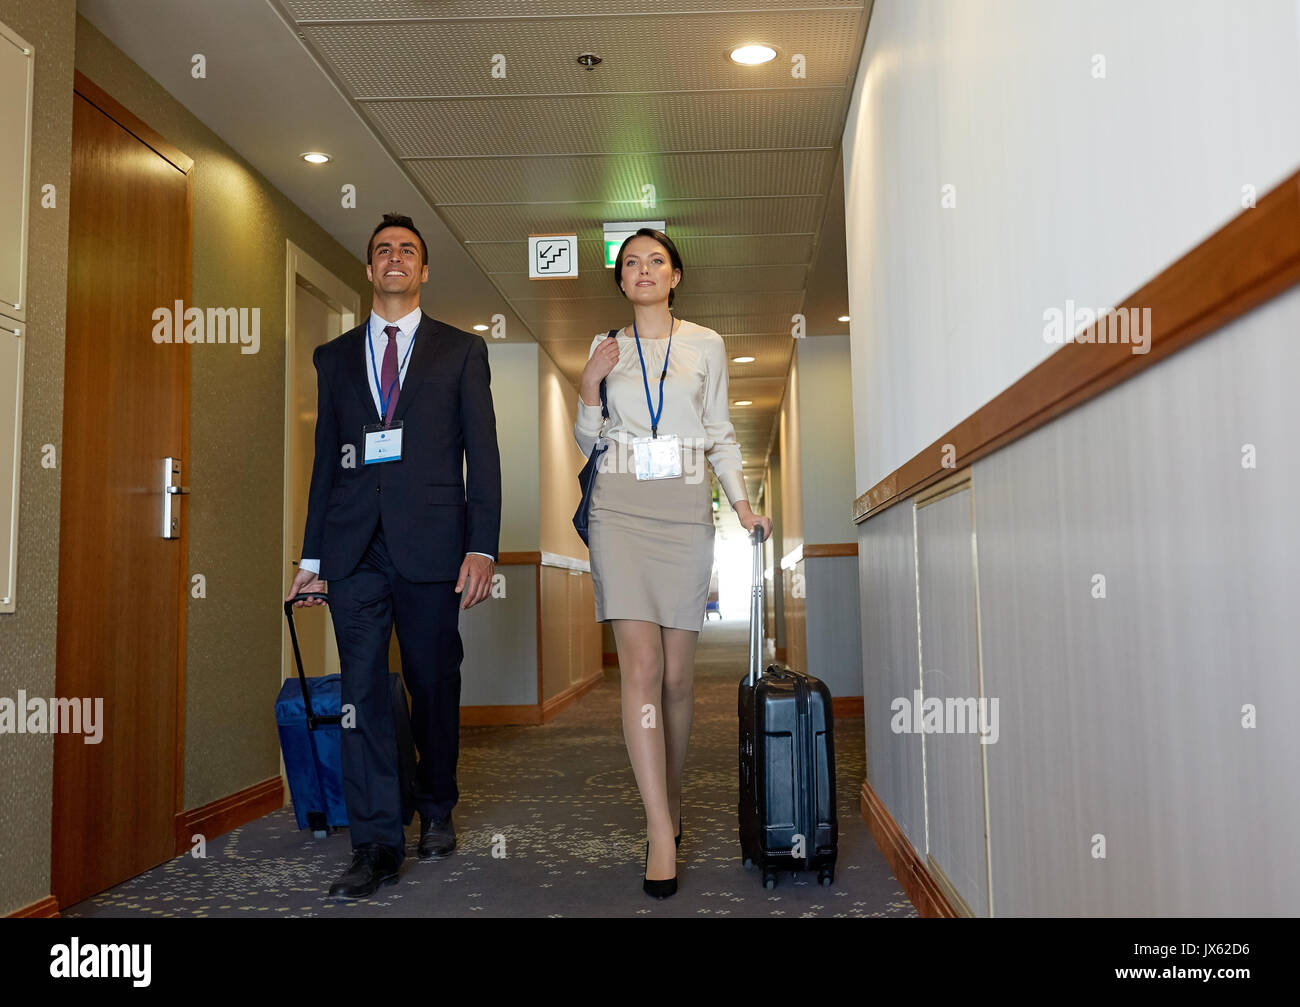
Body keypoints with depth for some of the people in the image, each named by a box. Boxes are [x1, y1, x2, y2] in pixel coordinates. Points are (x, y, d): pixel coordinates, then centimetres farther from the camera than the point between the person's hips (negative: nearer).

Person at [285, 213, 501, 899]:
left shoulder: (461, 351, 10)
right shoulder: (334, 357, 17)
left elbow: (482, 452, 3)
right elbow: (325, 460, 15)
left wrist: (482, 548, -7)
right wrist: (312, 556, 11)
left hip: (430, 541, -2)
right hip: (354, 545, 2)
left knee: (435, 686, 7)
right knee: (362, 691, -2)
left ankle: (436, 811, 28)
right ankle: (377, 846, 4)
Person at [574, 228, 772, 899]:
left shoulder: (706, 345, 11)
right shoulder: (605, 347, 13)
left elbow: (719, 433, 12)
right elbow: (587, 441, 16)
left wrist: (742, 503, 0)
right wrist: (588, 387, -2)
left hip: (685, 511, 0)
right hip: (620, 508, 0)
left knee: (677, 672, 3)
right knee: (640, 664, -11)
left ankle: (672, 798, 24)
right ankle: (662, 830, -10)